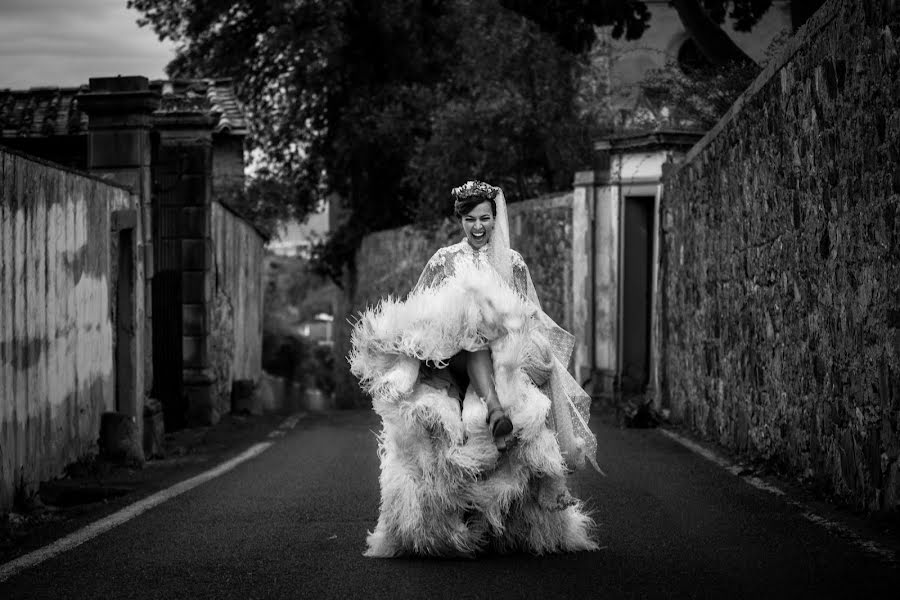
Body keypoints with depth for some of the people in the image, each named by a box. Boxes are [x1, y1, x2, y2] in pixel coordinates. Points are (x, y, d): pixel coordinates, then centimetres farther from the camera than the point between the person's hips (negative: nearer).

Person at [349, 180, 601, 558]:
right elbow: (416, 311, 16)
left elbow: (533, 319, 18)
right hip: (452, 353, -2)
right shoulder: (444, 261, 16)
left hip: (503, 357, 2)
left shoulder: (512, 262, 18)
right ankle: (494, 408, -56)